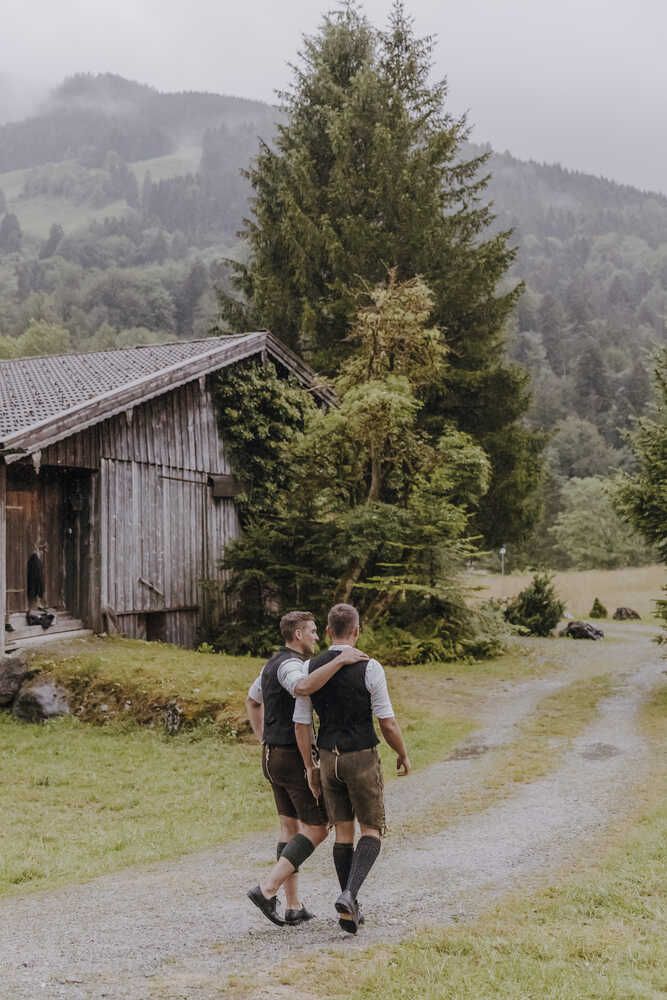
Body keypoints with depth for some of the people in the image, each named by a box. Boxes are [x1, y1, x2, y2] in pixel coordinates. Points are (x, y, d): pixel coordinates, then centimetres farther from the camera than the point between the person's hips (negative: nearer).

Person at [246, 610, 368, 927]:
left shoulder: (272, 665, 14)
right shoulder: (290, 665, -19)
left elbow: (252, 701, 30)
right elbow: (303, 688, -45)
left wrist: (263, 741, 25)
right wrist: (339, 661, -44)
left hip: (273, 757, 10)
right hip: (296, 759, -10)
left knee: (291, 828, 14)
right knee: (317, 829, -2)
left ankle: (293, 906, 14)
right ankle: (267, 890, -11)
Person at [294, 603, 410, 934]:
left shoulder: (311, 669, -2)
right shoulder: (369, 668, -14)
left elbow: (301, 724, -1)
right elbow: (388, 722, -11)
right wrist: (403, 755, 6)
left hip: (329, 758, 4)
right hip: (362, 758, -4)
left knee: (344, 832, 14)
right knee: (371, 831, 7)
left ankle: (350, 909, 14)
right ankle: (349, 894, -16)